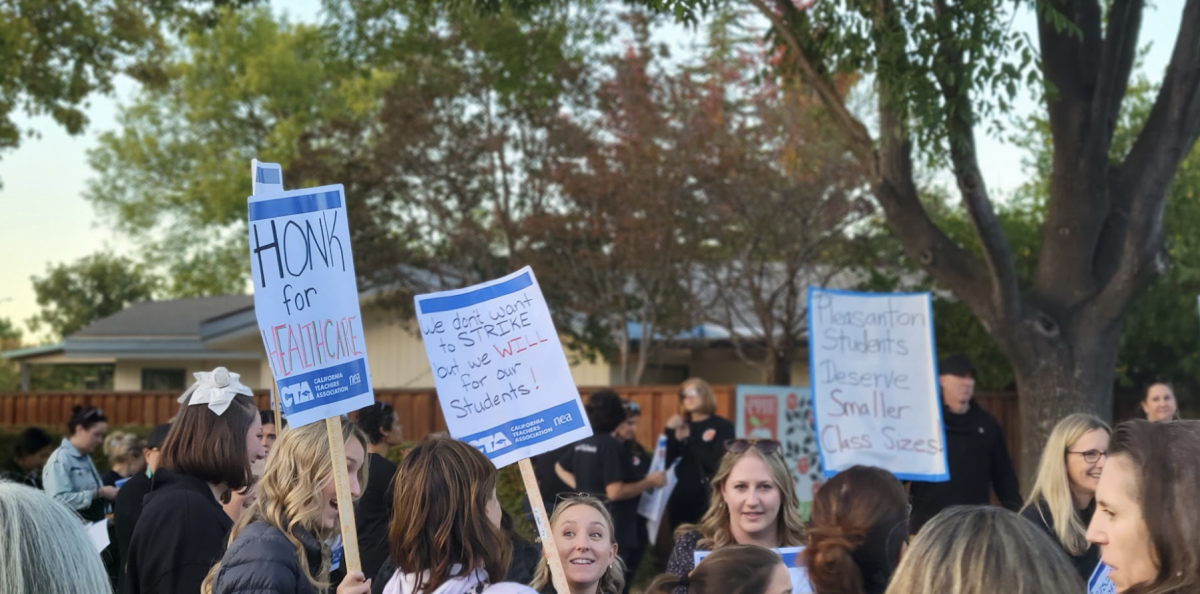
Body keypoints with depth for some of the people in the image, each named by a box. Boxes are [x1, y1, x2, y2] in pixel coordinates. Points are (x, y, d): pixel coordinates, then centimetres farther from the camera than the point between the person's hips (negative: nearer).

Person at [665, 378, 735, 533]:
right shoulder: (680, 428, 13)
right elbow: (664, 462, 4)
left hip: (708, 502, -5)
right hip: (680, 500, 5)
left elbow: (717, 462, -13)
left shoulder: (723, 427, 0)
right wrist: (669, 432, -6)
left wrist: (687, 442, -8)